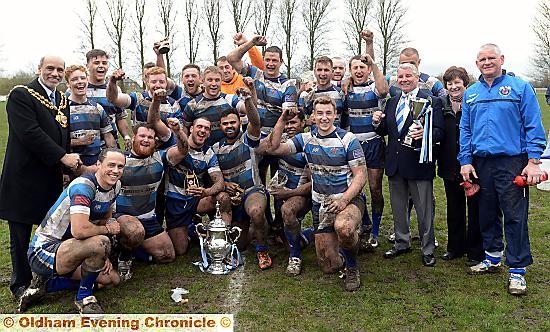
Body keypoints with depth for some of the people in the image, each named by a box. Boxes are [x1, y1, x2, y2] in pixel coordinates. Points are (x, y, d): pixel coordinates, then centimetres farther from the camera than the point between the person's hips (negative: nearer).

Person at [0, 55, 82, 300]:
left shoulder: (62, 100, 13)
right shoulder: (21, 95, -9)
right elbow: (30, 133, -20)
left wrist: (67, 167, 6)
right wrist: (63, 157, -19)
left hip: (52, 177, 6)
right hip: (24, 177, -6)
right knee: (21, 233, 5)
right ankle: (21, 283, 19)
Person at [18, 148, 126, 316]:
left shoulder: (115, 186, 1)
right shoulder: (83, 186, -26)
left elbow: (106, 219, 14)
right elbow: (79, 230, -38)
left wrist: (104, 257, 3)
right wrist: (107, 229, -19)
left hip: (65, 248, 9)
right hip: (43, 250, -9)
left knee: (112, 278, 6)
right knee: (100, 243, -33)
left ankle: (45, 283, 12)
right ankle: (84, 297, -7)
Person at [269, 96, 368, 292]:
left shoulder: (347, 139, -7)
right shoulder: (306, 139, 4)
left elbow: (360, 175, -9)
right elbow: (275, 149, -5)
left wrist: (344, 200, -23)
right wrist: (282, 120, -13)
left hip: (349, 200, -3)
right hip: (320, 205, 4)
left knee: (343, 228, -40)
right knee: (329, 267, 2)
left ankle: (352, 267, -8)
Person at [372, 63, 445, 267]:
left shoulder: (431, 102, -5)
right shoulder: (391, 102, 12)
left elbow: (440, 132, -12)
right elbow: (384, 132, 13)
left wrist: (425, 133, -32)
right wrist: (377, 123, -8)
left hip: (419, 164, -5)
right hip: (395, 164, 6)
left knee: (424, 210, 4)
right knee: (398, 208, 17)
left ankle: (427, 249, 19)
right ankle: (402, 243, 33)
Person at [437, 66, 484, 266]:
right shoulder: (441, 106, 5)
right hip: (450, 165, 4)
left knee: (475, 208, 6)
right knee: (454, 208, 15)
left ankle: (476, 251, 19)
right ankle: (455, 247, 29)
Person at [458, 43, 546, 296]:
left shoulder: (520, 88, 0)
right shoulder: (470, 94, 12)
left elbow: (533, 126, -4)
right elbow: (465, 130, 12)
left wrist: (533, 161, -11)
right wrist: (465, 161, 4)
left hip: (512, 162, -4)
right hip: (481, 163, 4)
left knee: (515, 216, -3)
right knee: (487, 214, 14)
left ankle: (517, 270, 8)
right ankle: (492, 258, 30)